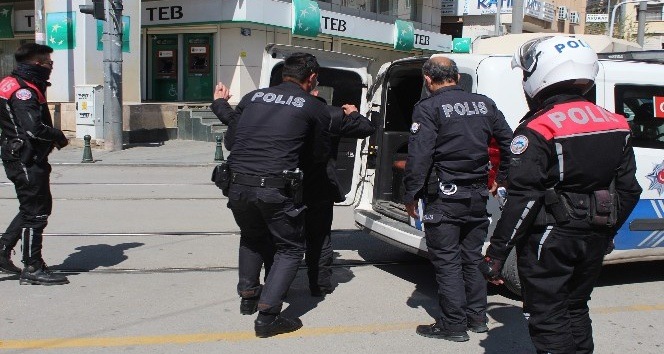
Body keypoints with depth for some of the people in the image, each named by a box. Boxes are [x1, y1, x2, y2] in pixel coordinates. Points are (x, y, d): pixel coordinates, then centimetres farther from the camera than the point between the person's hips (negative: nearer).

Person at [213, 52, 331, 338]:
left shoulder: (252, 97, 14)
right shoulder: (314, 107, 5)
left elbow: (229, 141, 19)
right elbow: (320, 154, 12)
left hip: (238, 185, 5)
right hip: (276, 189, -4)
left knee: (251, 237, 31)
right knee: (291, 248, 13)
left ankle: (248, 294, 39)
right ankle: (267, 315, 4)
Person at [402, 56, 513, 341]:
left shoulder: (428, 108, -10)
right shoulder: (484, 104, 9)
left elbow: (419, 155, -16)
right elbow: (508, 142, 14)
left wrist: (411, 195, -10)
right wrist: (500, 177, 23)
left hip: (445, 197, -6)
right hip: (478, 195, 6)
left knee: (447, 262, 2)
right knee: (471, 258, 18)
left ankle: (453, 325, 6)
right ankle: (477, 317, 26)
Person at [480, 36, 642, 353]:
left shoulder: (537, 130, -17)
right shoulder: (615, 125, 6)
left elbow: (523, 199, -22)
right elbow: (629, 190, 11)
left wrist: (496, 254, -17)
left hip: (549, 241, -7)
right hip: (594, 241, 7)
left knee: (548, 320, 2)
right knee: (575, 310, 22)